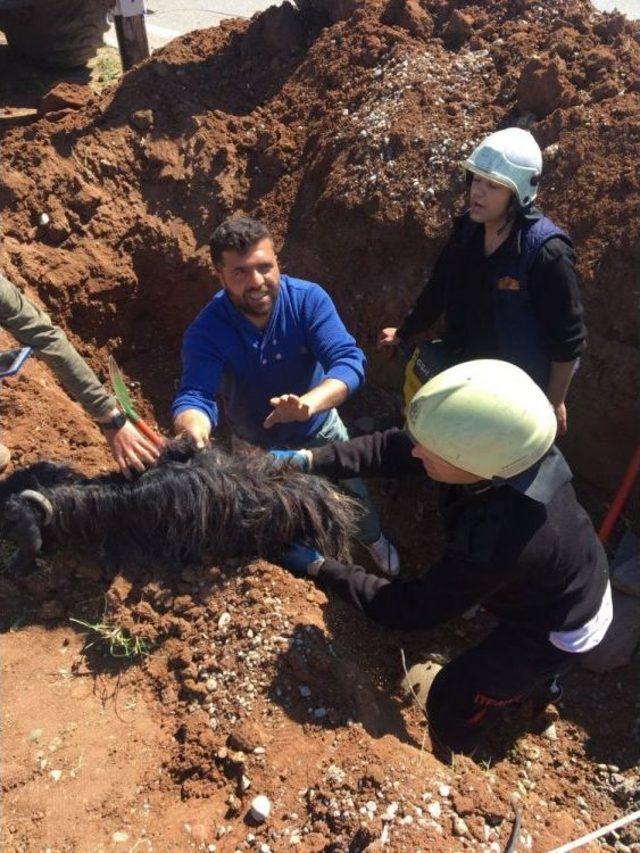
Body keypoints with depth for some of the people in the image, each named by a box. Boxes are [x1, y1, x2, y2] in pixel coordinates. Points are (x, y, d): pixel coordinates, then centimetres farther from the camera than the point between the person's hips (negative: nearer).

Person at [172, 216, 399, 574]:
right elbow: (195, 396, -36)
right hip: (256, 446, 0)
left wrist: (310, 401, -57)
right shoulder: (206, 331, -27)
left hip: (321, 430, 1)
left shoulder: (309, 299, -25)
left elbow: (349, 361, -35)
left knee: (353, 496, 23)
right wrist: (194, 432, -61)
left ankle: (374, 539, 59)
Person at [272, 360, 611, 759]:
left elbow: (416, 610, -30)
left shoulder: (495, 544, -46)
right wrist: (312, 459, -27)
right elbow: (397, 448, -17)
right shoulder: (502, 444, -27)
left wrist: (320, 569, -27)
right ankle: (539, 685, 71)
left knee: (451, 703, 11)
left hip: (561, 631, -6)